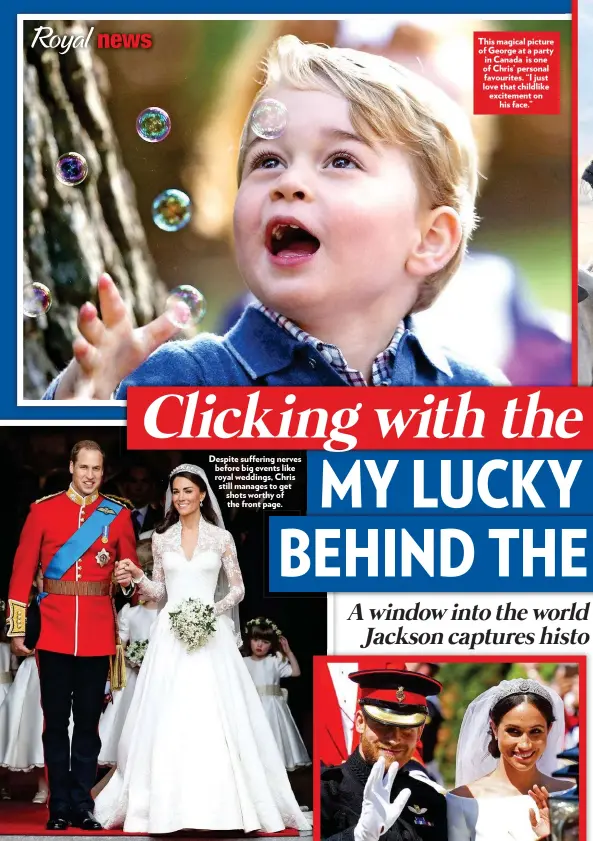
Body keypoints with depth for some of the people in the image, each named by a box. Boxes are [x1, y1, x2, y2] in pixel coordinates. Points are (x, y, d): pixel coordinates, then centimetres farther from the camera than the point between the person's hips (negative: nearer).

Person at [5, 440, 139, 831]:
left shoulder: (119, 514, 5)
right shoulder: (43, 510, 2)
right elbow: (22, 572, 1)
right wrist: (18, 629, -2)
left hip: (99, 633, 1)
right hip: (54, 632, -1)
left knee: (89, 721, 7)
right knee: (56, 721, 4)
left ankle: (82, 805, 15)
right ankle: (59, 808, 13)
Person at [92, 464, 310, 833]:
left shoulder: (221, 537, 2)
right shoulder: (162, 538, 8)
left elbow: (238, 588, 4)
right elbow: (158, 591, 12)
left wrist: (215, 609, -12)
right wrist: (137, 576, -6)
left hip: (210, 633, -2)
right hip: (171, 634, 2)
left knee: (215, 716, -5)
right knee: (167, 718, -2)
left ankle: (221, 803, 3)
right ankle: (167, 803, 6)